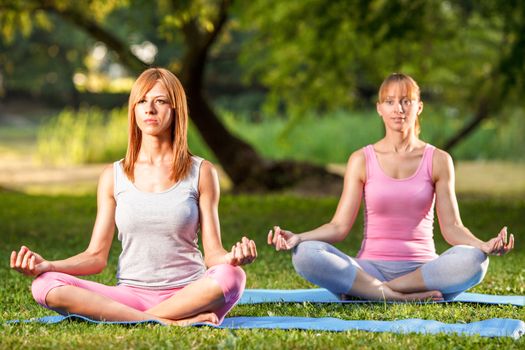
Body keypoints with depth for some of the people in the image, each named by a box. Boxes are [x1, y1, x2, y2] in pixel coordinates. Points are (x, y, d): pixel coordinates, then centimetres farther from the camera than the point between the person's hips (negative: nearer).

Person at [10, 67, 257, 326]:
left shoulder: (200, 173, 6)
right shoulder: (114, 176, 11)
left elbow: (212, 254, 3)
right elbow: (96, 256, 8)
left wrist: (231, 257, -22)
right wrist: (47, 265, -10)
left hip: (188, 294, -2)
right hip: (131, 295, 2)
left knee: (231, 277, -35)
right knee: (45, 285, -24)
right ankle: (170, 322, -27)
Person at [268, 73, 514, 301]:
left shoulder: (438, 161, 7)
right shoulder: (362, 160, 6)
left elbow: (451, 227, 3)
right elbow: (339, 226, 1)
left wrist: (483, 246, -18)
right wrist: (298, 238, -18)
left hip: (422, 269, 1)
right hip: (370, 268, 0)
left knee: (471, 260, -32)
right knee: (305, 254, -27)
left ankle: (361, 290, -23)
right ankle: (405, 297, -29)